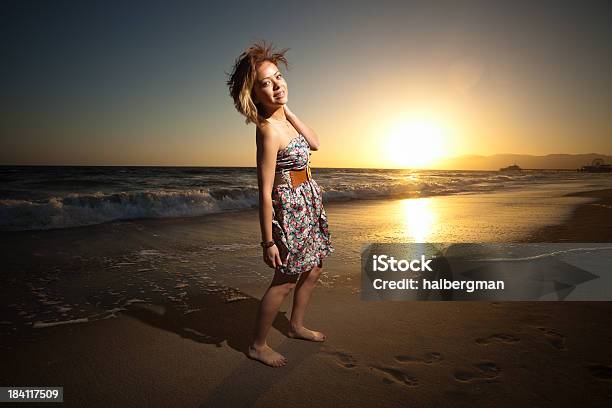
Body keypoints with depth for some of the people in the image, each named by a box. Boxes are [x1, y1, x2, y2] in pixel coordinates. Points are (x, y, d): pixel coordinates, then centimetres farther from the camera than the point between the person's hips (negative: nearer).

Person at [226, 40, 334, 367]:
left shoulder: (283, 118, 3)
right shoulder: (268, 131, -23)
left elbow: (314, 143, 10)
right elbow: (265, 193, -23)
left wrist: (288, 109, 1)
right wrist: (268, 242, -21)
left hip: (309, 202, 9)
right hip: (291, 206, -9)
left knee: (313, 270, 20)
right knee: (285, 281, 2)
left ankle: (297, 326, 39)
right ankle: (258, 346, 20)